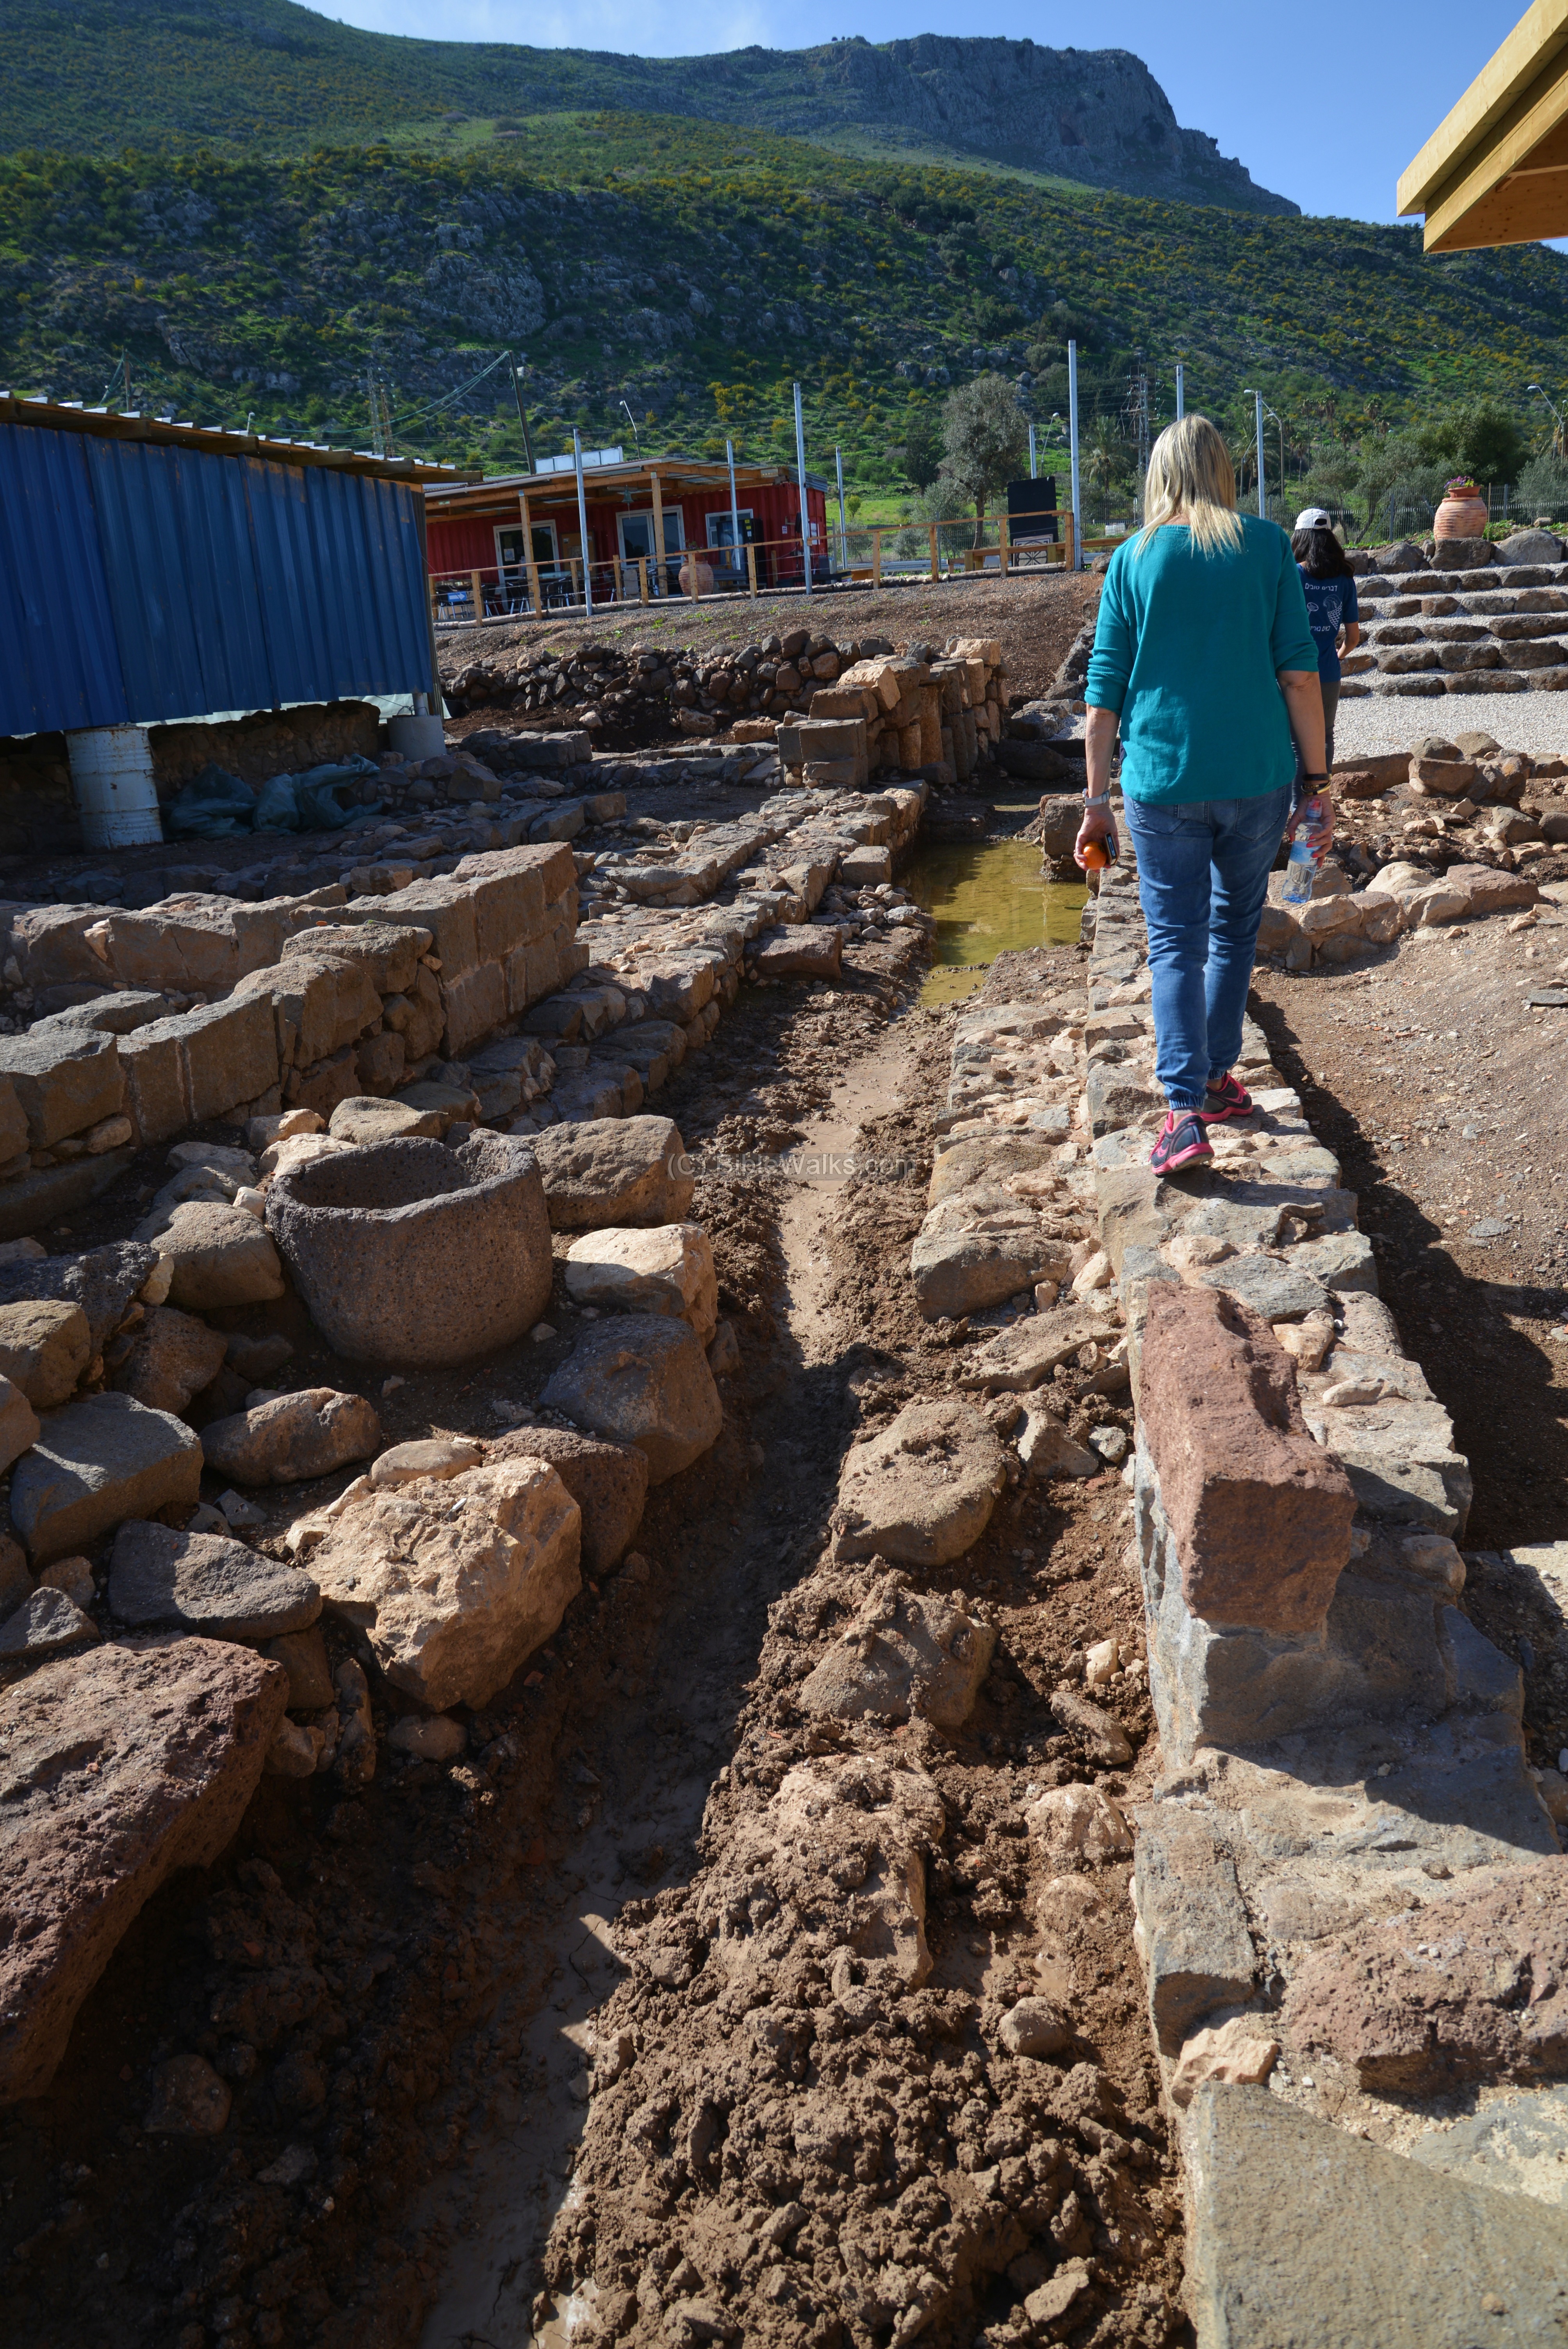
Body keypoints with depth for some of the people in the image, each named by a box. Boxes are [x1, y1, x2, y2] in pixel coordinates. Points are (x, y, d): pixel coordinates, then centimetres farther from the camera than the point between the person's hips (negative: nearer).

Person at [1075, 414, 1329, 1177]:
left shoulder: (1132, 560, 3)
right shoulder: (1267, 547, 2)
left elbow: (1103, 695, 2)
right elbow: (1299, 672, -1)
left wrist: (1096, 801, 7)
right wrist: (1316, 782, 4)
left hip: (1162, 782, -1)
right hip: (1257, 777, 1)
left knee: (1175, 943, 4)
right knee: (1235, 930, 18)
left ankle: (1186, 1110, -8)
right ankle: (1216, 1078, 28)